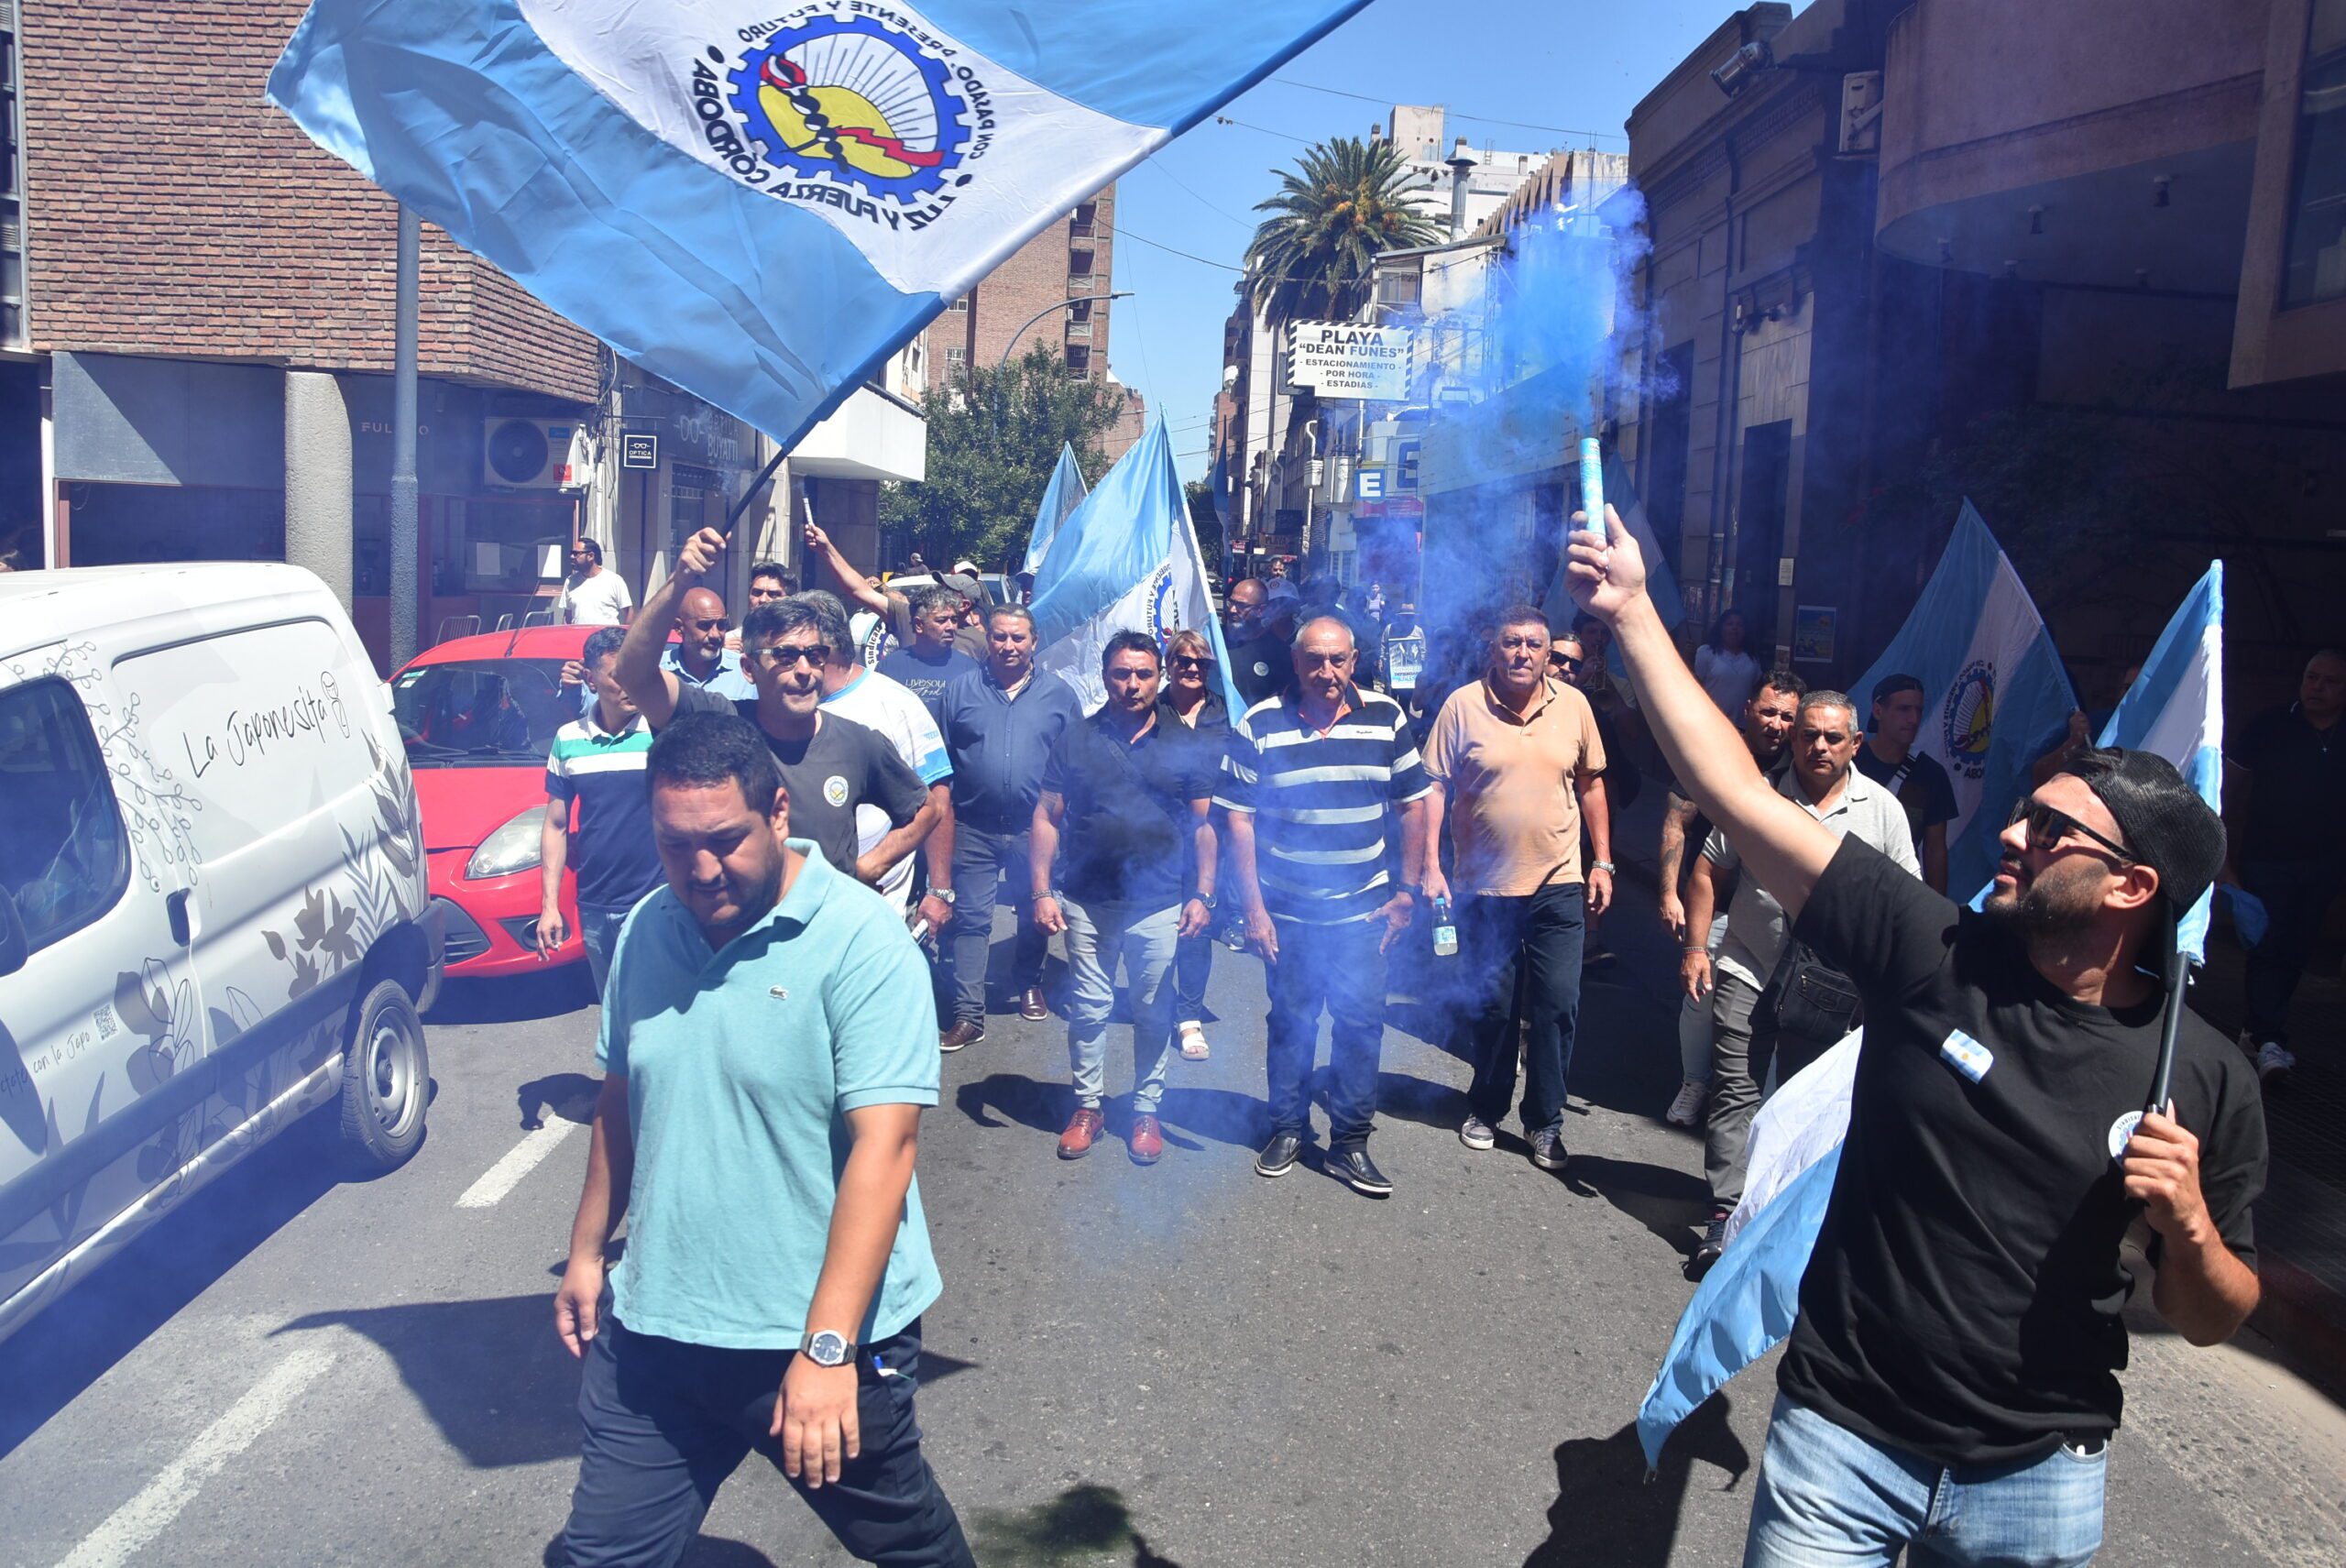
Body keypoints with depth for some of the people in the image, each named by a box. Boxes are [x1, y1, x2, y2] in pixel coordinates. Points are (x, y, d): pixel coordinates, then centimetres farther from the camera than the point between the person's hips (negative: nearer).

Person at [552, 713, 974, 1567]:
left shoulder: (861, 942, -18)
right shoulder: (645, 930, 2)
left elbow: (882, 1147, -23)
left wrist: (826, 1348, -27)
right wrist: (587, 1251, 18)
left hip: (822, 1337, -4)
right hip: (652, 1331, 5)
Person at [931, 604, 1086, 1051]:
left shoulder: (1059, 694, 3)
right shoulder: (960, 690, 3)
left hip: (1035, 829, 1)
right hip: (974, 827, 0)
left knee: (1035, 915, 16)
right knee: (970, 919, -1)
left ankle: (1029, 985, 39)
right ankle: (967, 1015, 2)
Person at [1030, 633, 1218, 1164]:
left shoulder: (1182, 746, 3)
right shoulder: (1074, 741, 3)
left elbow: (1202, 825, 6)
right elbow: (1047, 818, 3)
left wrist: (1203, 894, -2)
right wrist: (1042, 891, -4)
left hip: (1159, 906, 0)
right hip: (1086, 904, 0)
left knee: (1154, 1012, 8)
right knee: (1087, 1009, 7)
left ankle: (1146, 1111, 22)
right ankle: (1087, 1106, 22)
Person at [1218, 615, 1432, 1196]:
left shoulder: (1386, 718, 0)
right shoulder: (1259, 726, -5)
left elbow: (1413, 804, 6)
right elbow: (1239, 817, -4)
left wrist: (1408, 892, 3)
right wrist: (1252, 907, -7)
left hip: (1362, 907, 1)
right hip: (1286, 909, -1)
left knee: (1361, 1019, 3)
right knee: (1290, 1019, 11)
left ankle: (1350, 1142, 15)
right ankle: (1287, 1128, 28)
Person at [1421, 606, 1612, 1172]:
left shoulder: (1574, 705, 1)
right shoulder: (1462, 706, -6)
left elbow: (1591, 784, 10)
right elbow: (1434, 786, -4)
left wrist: (1602, 862, 7)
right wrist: (1430, 864, -10)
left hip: (1558, 885, 1)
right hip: (1485, 886, -1)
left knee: (1557, 1008, 1)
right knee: (1492, 1008, 11)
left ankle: (1545, 1123, 17)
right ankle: (1486, 1108, 32)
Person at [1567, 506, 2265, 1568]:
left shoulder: (2206, 1081, -8)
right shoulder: (1933, 953, -12)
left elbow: (2211, 1320, 3)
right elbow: (1739, 797, -16)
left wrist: (2190, 1225, -18)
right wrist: (1634, 613, -18)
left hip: (2039, 1477, 1)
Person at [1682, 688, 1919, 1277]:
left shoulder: (1881, 808, 1)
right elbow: (1708, 871, 4)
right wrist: (1696, 947, -4)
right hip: (1748, 970, 0)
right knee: (1734, 1091, -3)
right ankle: (1726, 1215, 2)